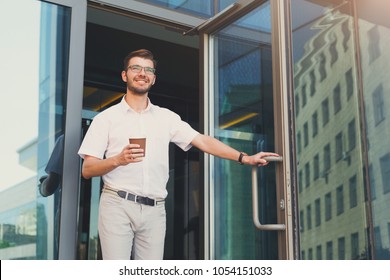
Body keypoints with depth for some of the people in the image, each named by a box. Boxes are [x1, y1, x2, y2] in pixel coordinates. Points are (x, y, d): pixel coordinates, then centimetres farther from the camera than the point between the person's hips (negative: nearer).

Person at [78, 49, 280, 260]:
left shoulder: (166, 117, 14)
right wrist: (118, 160, -19)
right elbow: (87, 170, 0)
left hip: (154, 210, 3)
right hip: (117, 205, -2)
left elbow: (202, 141, 9)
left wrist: (244, 158, 1)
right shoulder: (106, 118, 5)